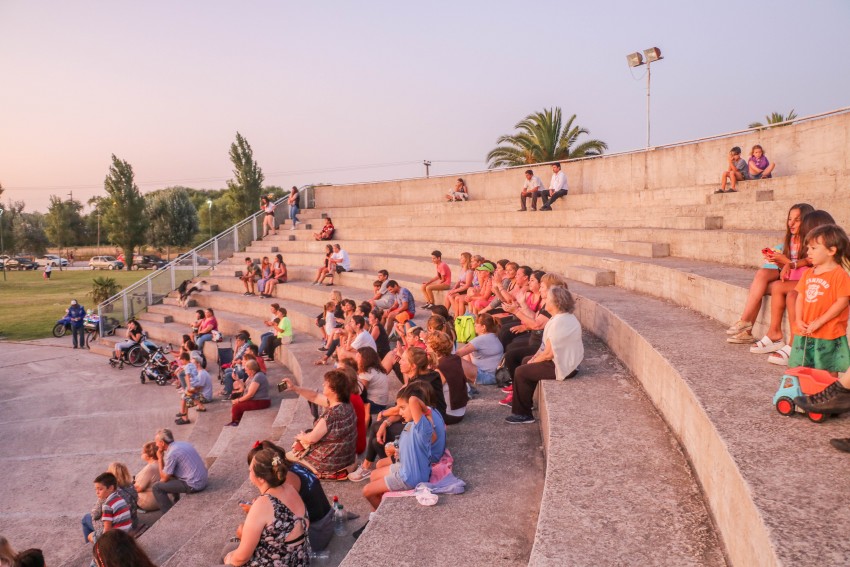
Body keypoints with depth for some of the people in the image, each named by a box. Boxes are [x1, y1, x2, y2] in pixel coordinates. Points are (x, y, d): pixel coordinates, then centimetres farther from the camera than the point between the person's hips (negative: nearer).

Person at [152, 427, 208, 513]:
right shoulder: (182, 443, 10)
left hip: (193, 485, -9)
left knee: (156, 487, -3)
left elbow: (164, 478, -6)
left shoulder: (171, 453, -16)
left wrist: (159, 458, -1)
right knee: (170, 474, 30)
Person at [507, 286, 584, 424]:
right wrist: (537, 354, 3)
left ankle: (522, 414, 7)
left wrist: (534, 360, -8)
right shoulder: (567, 317, 6)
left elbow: (549, 353, -25)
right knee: (526, 361, 22)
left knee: (521, 372, -6)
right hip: (568, 360, 11)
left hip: (562, 367, -11)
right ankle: (525, 401, 35)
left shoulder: (558, 322, -27)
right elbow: (548, 344, 13)